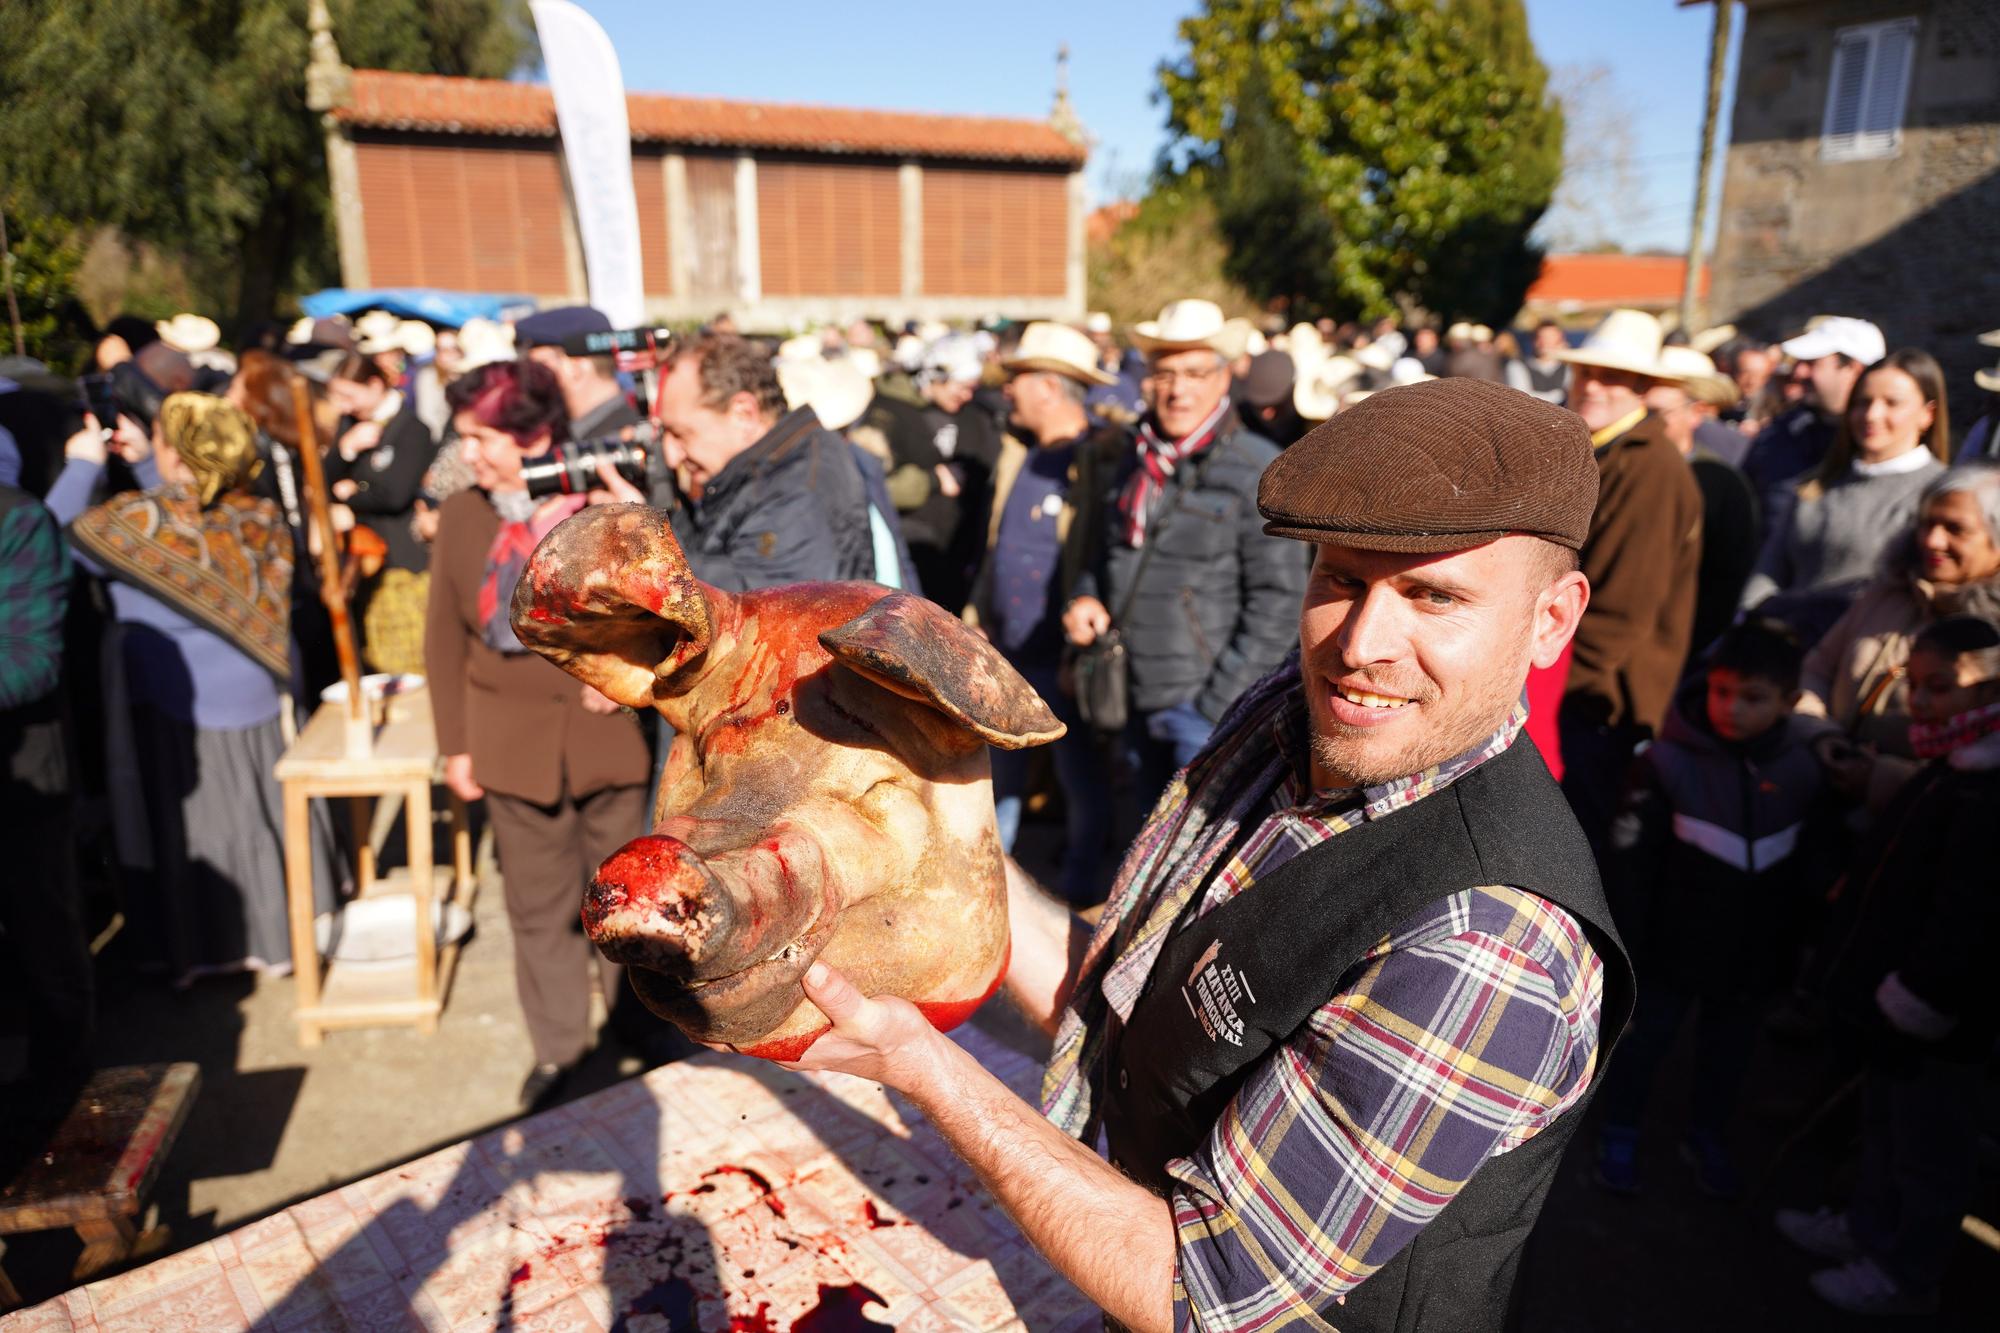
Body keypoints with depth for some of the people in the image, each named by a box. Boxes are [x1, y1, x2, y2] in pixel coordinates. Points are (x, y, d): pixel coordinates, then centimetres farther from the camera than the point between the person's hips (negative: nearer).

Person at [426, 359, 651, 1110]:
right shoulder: (461, 516, -1)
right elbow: (444, 638, 5)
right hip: (515, 743, 2)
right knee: (538, 904, 12)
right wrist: (454, 744, 5)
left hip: (608, 733, -2)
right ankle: (557, 1048, 30)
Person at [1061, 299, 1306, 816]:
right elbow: (1106, 554, 23)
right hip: (1138, 701, 6)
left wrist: (1222, 702, -15)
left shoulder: (1258, 469, -9)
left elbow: (1277, 595, -12)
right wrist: (1086, 597, 0)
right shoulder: (1138, 462, 11)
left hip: (1210, 703, -6)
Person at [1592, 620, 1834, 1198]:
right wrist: (1625, 942, -10)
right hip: (1677, 942, -3)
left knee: (1730, 1046, 20)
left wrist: (1804, 939, 6)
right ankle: (1618, 1134, 32)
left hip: (1756, 949, 3)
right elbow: (1632, 859, -13)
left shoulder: (1809, 763, -9)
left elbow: (1819, 862, 3)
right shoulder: (1667, 759, -19)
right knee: (1646, 1036, 11)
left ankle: (1708, 1136, 43)